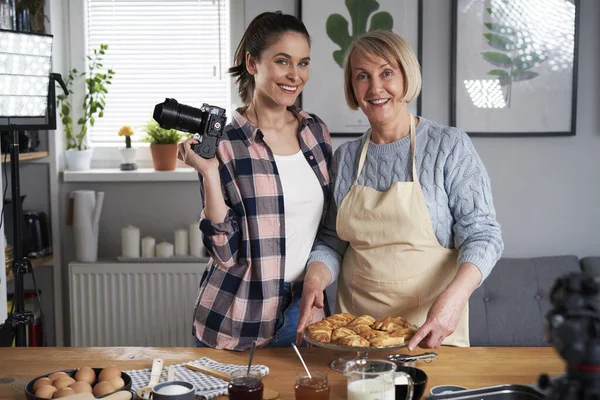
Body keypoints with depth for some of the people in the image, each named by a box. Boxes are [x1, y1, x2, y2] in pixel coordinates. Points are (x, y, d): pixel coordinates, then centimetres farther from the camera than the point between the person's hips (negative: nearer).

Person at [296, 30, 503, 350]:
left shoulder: (449, 146, -7)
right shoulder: (345, 158, 5)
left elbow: (481, 234, -11)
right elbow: (331, 241, 9)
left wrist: (455, 295, -28)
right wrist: (314, 280, -12)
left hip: (431, 326, -3)